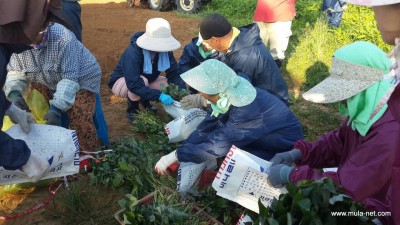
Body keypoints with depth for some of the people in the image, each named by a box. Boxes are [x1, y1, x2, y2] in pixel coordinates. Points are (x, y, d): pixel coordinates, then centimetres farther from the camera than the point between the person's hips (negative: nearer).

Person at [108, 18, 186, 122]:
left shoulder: (164, 50, -18)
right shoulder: (132, 53, -37)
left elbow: (173, 73, -17)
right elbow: (134, 84, -43)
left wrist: (182, 90, -35)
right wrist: (159, 95, -48)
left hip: (146, 79, 6)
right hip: (121, 83, -5)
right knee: (143, 81, -37)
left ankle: (145, 100, 11)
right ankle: (132, 109, -8)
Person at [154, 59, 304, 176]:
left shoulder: (247, 110, -37)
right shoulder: (227, 95, -13)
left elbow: (217, 146, -33)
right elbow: (205, 128, -7)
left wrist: (175, 156, -26)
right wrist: (177, 154, -13)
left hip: (285, 150, -7)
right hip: (263, 137, 7)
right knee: (215, 133, -9)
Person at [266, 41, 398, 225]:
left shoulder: (388, 135, -34)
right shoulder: (367, 110, -5)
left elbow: (345, 188, -33)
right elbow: (337, 142, 7)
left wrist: (290, 174, -26)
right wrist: (297, 154, -8)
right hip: (357, 196, 8)